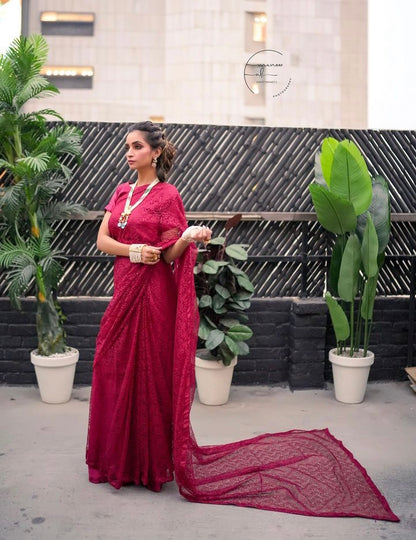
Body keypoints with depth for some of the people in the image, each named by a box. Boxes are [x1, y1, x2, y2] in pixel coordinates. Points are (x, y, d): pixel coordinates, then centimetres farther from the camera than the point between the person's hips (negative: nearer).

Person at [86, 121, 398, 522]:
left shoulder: (167, 195, -6)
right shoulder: (121, 192, 13)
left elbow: (169, 255, -9)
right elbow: (101, 239, 5)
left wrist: (188, 238, -29)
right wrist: (132, 250, -12)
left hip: (152, 295, -6)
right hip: (123, 292, 7)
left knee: (148, 373, 1)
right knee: (116, 371, 11)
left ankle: (152, 459, 16)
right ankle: (119, 456, 28)